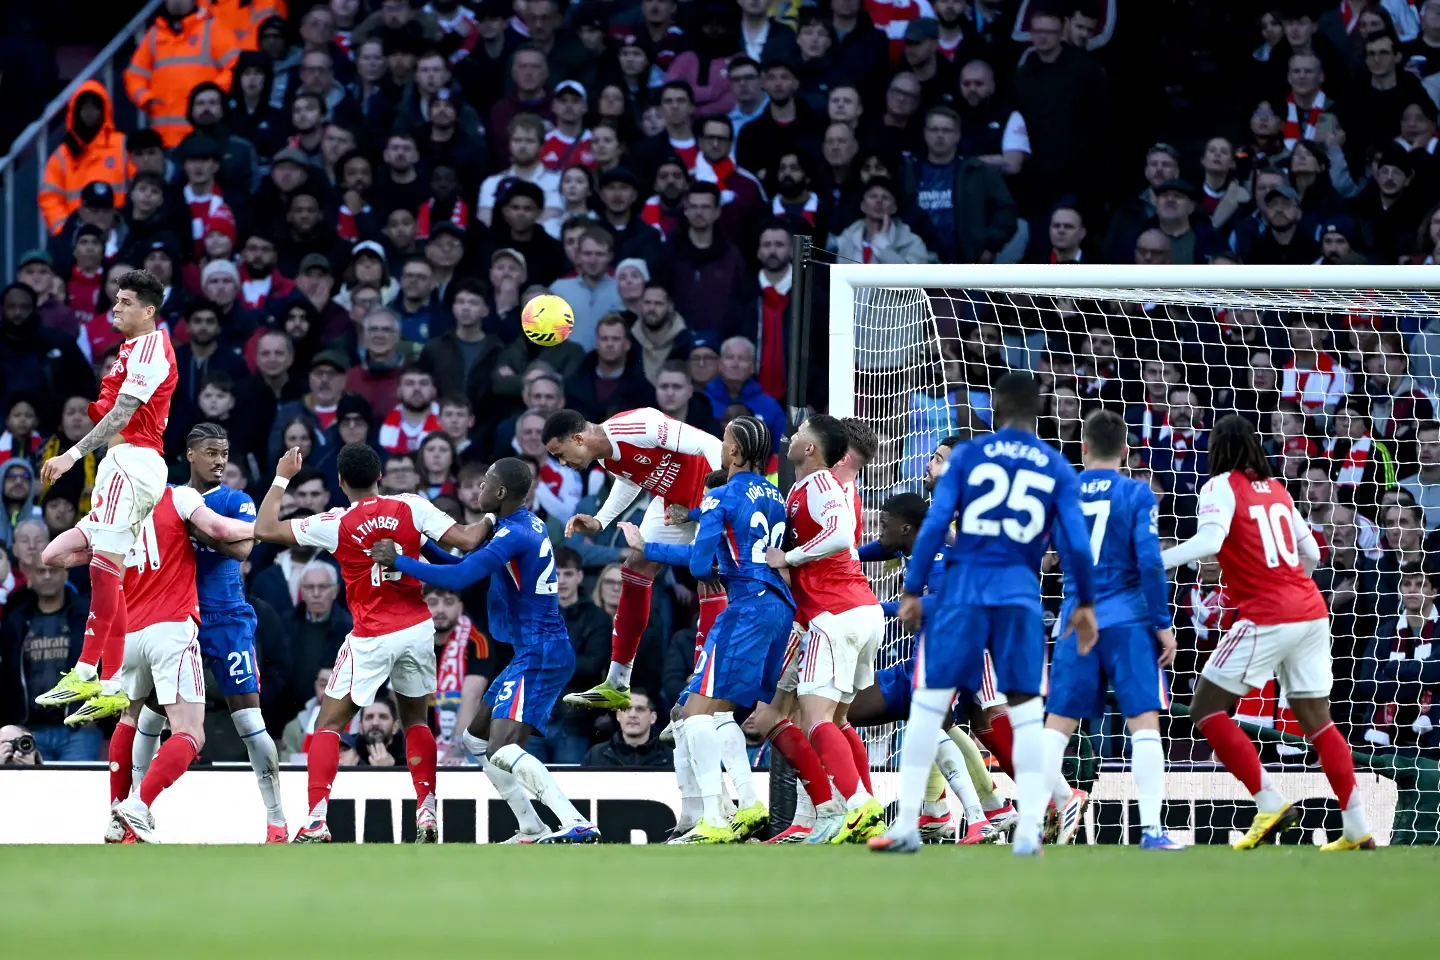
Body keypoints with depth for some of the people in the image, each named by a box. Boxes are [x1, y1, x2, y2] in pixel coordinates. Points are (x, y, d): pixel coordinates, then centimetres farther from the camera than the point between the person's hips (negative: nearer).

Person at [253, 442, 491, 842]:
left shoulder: (335, 524, -9)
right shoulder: (412, 508, -4)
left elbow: (264, 529, -5)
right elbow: (466, 540, -7)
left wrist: (282, 478, 7)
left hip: (371, 638, -3)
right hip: (418, 628, 3)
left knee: (328, 724, 6)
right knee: (416, 719, 22)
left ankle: (315, 823, -8)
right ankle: (427, 814, 12)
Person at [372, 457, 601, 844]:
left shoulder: (514, 535, -17)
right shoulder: (529, 524, 14)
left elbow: (460, 577, -24)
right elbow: (469, 567, 23)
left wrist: (398, 561, -15)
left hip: (538, 655, -10)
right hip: (534, 652, 10)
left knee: (503, 751, -22)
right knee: (476, 738, 18)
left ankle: (576, 826, -33)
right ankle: (532, 830, 16)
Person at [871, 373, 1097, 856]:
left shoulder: (968, 455, 2)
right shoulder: (1057, 469, 6)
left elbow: (934, 524, -3)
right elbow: (1077, 544, 1)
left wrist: (913, 590, 2)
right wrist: (1085, 603, 13)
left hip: (964, 587, -1)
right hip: (1020, 593, 1)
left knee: (928, 702, 4)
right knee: (1026, 710, 6)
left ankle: (907, 825, 1)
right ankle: (1028, 831, -1)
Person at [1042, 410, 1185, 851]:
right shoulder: (1136, 494, -2)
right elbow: (1149, 561, -9)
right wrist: (1163, 624, -4)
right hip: (1129, 620, -3)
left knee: (1058, 723, 12)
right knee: (1144, 722, -5)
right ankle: (1151, 828, -13)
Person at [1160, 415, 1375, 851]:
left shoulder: (1223, 486, -3)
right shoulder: (1277, 488, 16)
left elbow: (1209, 540, -21)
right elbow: (1311, 553, 20)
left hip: (1268, 618, -7)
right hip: (1310, 611, 7)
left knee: (1207, 708, 0)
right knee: (1316, 718, 13)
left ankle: (1271, 803, -9)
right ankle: (1357, 828, 8)